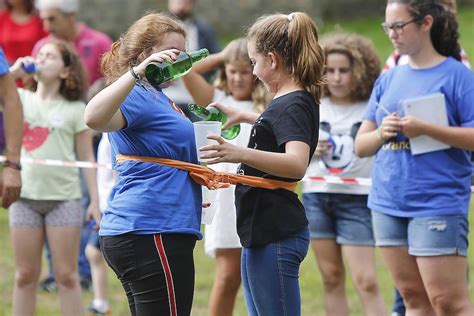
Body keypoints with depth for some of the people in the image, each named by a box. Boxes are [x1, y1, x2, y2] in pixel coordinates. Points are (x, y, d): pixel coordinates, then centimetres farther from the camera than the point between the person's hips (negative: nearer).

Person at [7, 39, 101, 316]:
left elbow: (87, 157, 2)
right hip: (25, 196, 2)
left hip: (64, 197, -2)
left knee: (66, 275, 1)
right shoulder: (20, 99, 8)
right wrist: (14, 71, -5)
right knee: (26, 275, 7)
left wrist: (95, 201, -4)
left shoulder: (76, 109, 2)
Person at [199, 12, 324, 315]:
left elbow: (297, 163, -35)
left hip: (274, 237, -11)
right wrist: (243, 116, 43)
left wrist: (240, 154, -45)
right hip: (264, 233, 11)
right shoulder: (297, 101, 14)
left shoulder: (293, 105, -17)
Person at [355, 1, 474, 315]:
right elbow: (361, 145, 14)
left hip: (437, 203, -6)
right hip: (388, 203, 6)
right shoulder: (389, 80, 13)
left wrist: (425, 129, -21)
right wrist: (382, 133, -8)